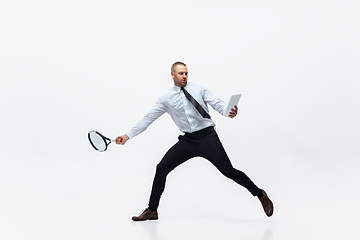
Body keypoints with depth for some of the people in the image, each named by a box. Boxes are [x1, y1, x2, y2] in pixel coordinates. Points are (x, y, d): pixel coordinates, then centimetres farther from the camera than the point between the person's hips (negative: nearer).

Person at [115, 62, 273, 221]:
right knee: (161, 168, -5)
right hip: (187, 140, 3)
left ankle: (260, 194, 12)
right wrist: (128, 135, 6)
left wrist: (229, 112, -30)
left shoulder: (199, 90, 3)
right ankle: (152, 211, 8)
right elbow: (148, 118, 9)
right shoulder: (166, 99, 7)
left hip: (207, 137, -2)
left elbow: (217, 103, -6)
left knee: (228, 171, -9)